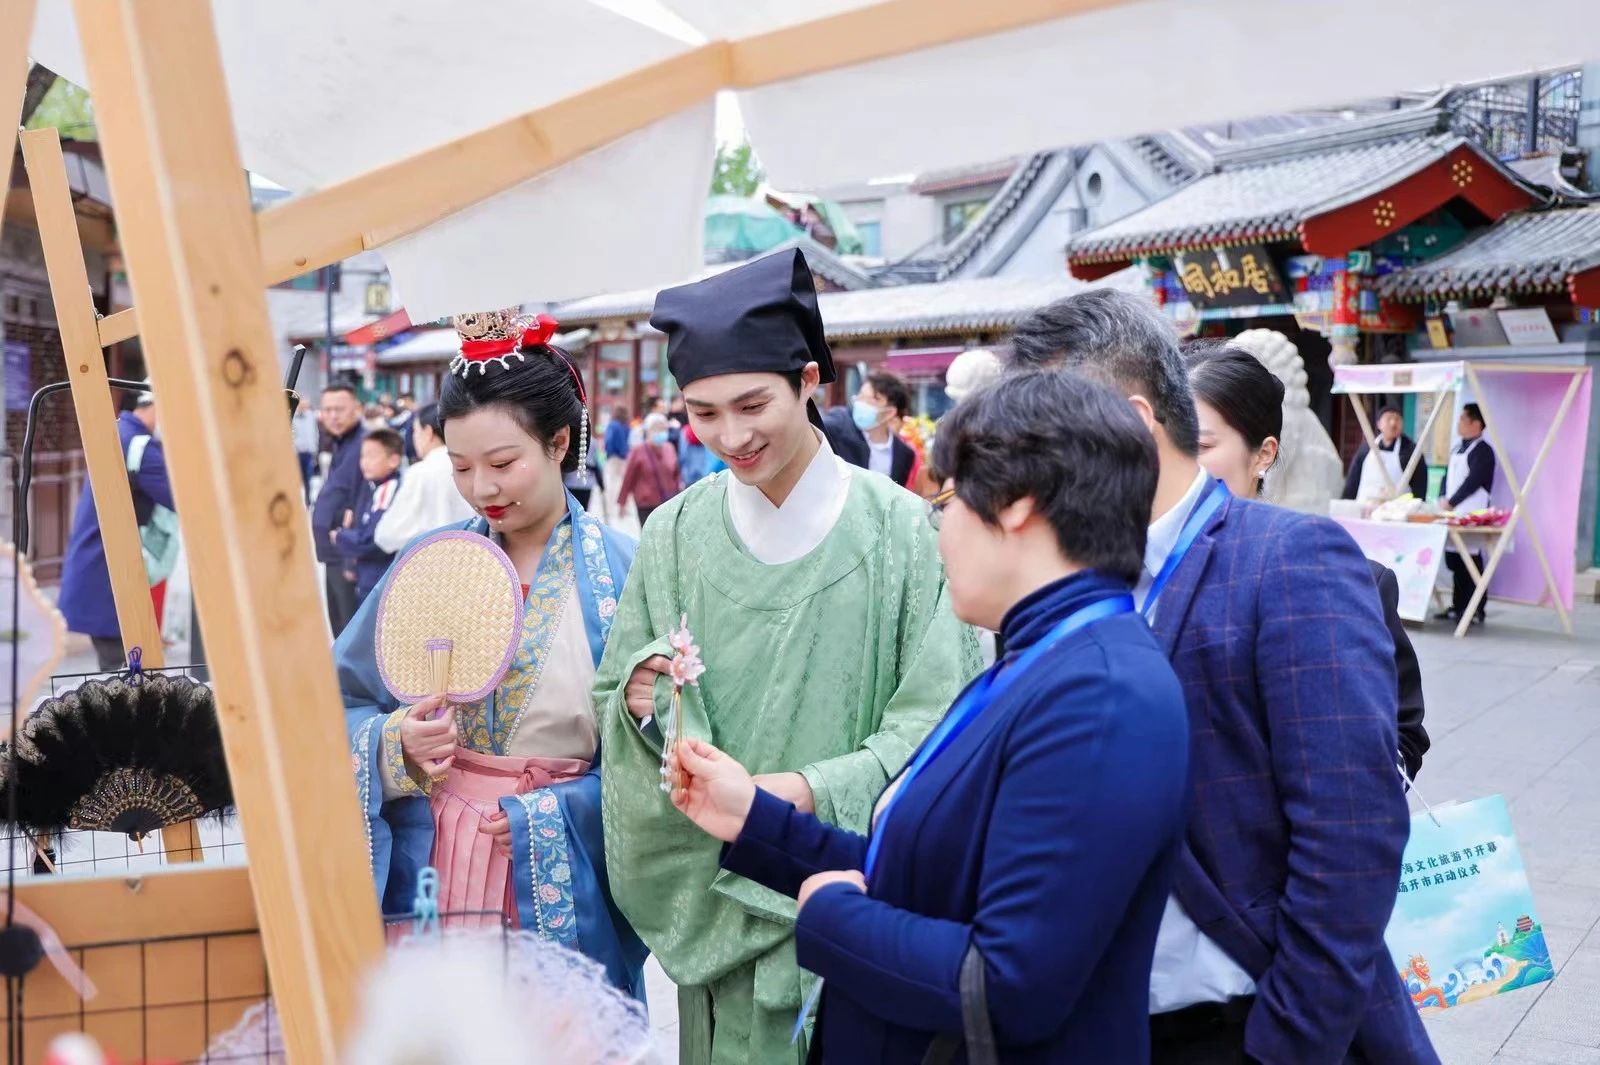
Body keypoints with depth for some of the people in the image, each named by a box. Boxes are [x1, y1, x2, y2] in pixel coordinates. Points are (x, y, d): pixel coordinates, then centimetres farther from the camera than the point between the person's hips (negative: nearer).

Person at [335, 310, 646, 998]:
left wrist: (543, 817, -15)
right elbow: (343, 702, 5)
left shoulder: (620, 573, -8)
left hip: (561, 900, -2)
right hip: (425, 881, 2)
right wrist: (395, 744, -15)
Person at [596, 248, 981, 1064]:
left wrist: (816, 789, -23)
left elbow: (940, 717, -10)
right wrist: (638, 699, -15)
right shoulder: (676, 533, 1)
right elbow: (613, 692, 8)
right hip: (716, 892, 3)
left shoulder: (897, 529, -10)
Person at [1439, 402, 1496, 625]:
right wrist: (1443, 500, 3)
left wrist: (1451, 502, -16)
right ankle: (1458, 607, 18)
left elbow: (1472, 482, -16)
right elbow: (1448, 477, 19)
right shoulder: (1458, 449, 18)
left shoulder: (1482, 451, -8)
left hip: (1472, 517, -8)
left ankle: (1476, 610, -4)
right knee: (1454, 561, 10)